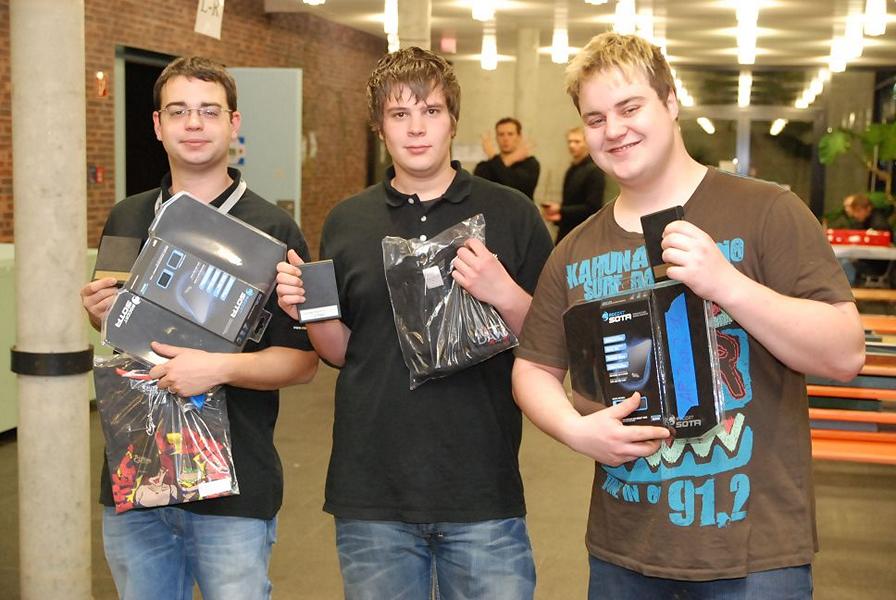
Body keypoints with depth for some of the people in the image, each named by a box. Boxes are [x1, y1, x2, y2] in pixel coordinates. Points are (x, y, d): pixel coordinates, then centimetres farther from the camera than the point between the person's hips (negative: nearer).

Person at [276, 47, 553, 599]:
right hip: (371, 490, 2)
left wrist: (504, 295, -18)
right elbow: (342, 350, 12)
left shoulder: (511, 214, 0)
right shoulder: (347, 222, 7)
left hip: (483, 493, -2)